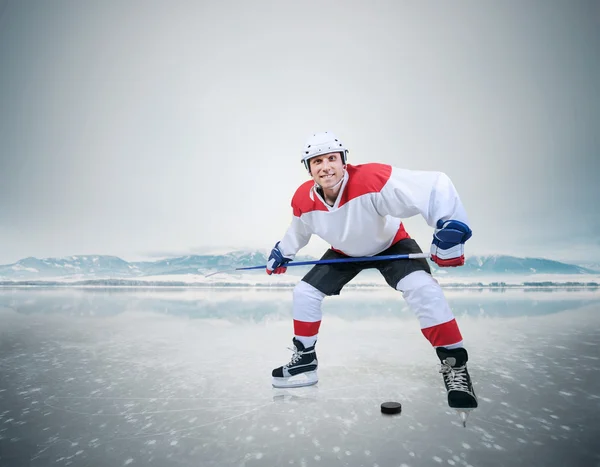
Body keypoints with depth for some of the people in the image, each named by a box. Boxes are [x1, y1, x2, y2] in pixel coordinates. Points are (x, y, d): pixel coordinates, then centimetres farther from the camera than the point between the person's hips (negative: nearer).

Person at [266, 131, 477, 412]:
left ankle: (454, 363, -11)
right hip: (345, 252, 5)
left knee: (421, 288, -29)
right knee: (304, 292, 0)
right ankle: (304, 360, 19)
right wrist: (281, 254, 16)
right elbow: (298, 231, 4)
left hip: (391, 245, -4)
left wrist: (451, 231, -45)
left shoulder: (371, 180, -39)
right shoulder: (303, 200, -21)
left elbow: (436, 186, -40)